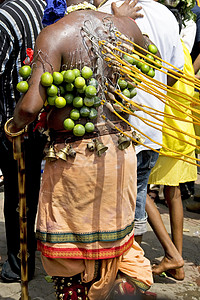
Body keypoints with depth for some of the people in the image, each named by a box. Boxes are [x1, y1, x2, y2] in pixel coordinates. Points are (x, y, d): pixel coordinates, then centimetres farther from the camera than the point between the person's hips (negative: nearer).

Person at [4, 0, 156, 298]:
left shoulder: (54, 34, -13)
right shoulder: (126, 26, 1)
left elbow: (30, 106, -22)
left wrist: (12, 126, -1)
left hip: (74, 155, -4)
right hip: (120, 149, 5)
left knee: (69, 246, 15)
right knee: (111, 224, 27)